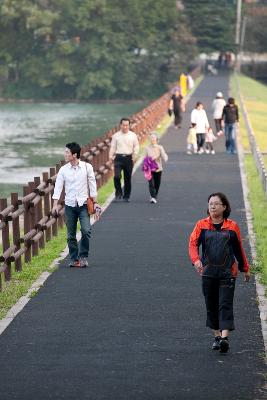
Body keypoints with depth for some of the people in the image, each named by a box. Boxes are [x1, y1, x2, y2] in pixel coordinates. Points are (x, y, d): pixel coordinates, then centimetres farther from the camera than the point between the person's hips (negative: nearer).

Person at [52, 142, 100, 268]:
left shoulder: (87, 167, -2)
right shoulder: (63, 170, 1)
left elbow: (92, 185, 3)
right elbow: (58, 186, -1)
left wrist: (95, 202, 2)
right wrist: (55, 204, -10)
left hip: (83, 204, -2)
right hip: (69, 205, 2)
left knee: (86, 230, -16)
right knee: (71, 235, 5)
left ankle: (83, 256, -3)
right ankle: (74, 259, 15)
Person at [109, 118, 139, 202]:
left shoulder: (133, 135, 6)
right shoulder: (116, 136, 6)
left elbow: (136, 146, 10)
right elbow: (113, 147, 7)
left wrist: (135, 155, -6)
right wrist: (111, 156, -8)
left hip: (128, 158, 1)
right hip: (118, 158, -1)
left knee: (128, 178, 6)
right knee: (117, 176, -16)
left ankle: (126, 196, 17)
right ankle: (118, 193, 4)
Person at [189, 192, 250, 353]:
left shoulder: (232, 226, 2)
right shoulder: (202, 225, 3)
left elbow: (239, 249, 11)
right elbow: (193, 243, -8)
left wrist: (245, 268, 19)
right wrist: (196, 260, -27)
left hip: (227, 272, -2)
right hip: (208, 272, 2)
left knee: (226, 304, -10)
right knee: (211, 305, 9)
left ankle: (225, 337, -18)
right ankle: (217, 335, 21)